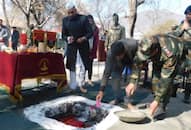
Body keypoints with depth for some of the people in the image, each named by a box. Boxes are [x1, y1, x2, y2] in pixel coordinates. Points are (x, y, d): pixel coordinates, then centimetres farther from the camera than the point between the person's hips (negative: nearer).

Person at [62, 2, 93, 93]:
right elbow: (63, 35, 6)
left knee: (82, 67, 3)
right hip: (71, 47, 1)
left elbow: (90, 32, -5)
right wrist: (67, 38, -16)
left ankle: (81, 85, 16)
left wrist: (83, 38, -22)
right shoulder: (65, 20, 3)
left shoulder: (83, 18, -5)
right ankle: (72, 87, 15)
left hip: (83, 47, -1)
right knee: (72, 67, 6)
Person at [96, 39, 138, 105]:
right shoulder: (110, 54, -36)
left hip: (133, 60, -1)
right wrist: (101, 90, -34)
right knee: (115, 76, -13)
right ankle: (118, 98, 7)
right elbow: (107, 72, -31)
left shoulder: (134, 45, -42)